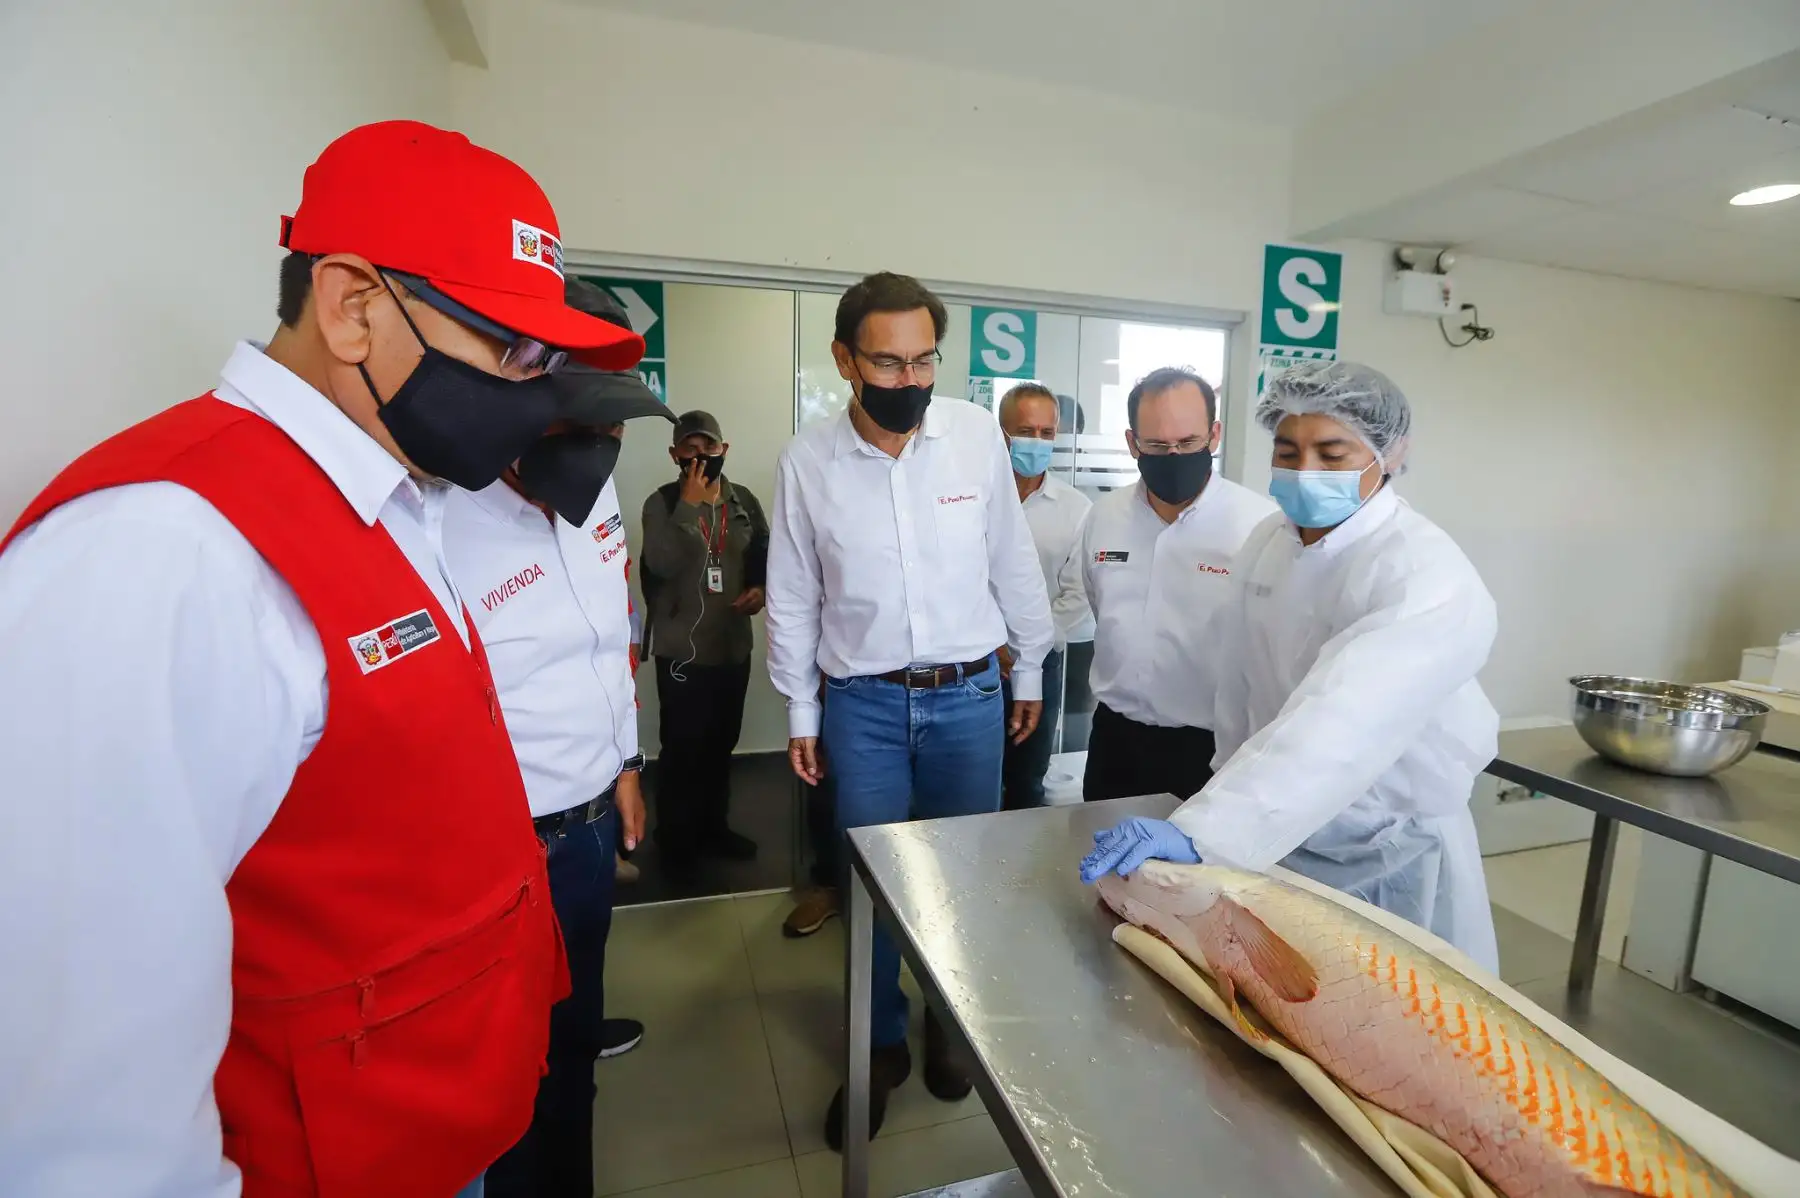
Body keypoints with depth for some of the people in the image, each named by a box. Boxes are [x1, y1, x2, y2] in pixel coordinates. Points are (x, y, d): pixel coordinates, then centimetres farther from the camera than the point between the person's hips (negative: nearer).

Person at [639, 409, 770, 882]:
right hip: (681, 650, -4)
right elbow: (662, 564, -23)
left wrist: (761, 588, -5)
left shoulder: (744, 501, 3)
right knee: (681, 748, 3)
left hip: (733, 647, 4)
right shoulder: (662, 503, -8)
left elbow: (766, 555, 15)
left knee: (721, 743, 18)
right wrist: (689, 504, -21)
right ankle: (675, 843, 23)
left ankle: (713, 827, 37)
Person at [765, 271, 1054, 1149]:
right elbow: (793, 599, 1)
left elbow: (1012, 564, 4)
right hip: (862, 704, 0)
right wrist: (800, 714, 5)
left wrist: (1029, 671, 9)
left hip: (969, 695, 1)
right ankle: (880, 1046, 36)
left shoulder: (978, 433, -6)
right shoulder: (806, 460, -7)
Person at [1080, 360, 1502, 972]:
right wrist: (1228, 798, 7)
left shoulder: (1429, 578, -26)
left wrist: (1197, 830, -48)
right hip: (1274, 836, 6)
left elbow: (1337, 727, -40)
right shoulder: (1268, 541, -4)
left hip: (1389, 857, -5)